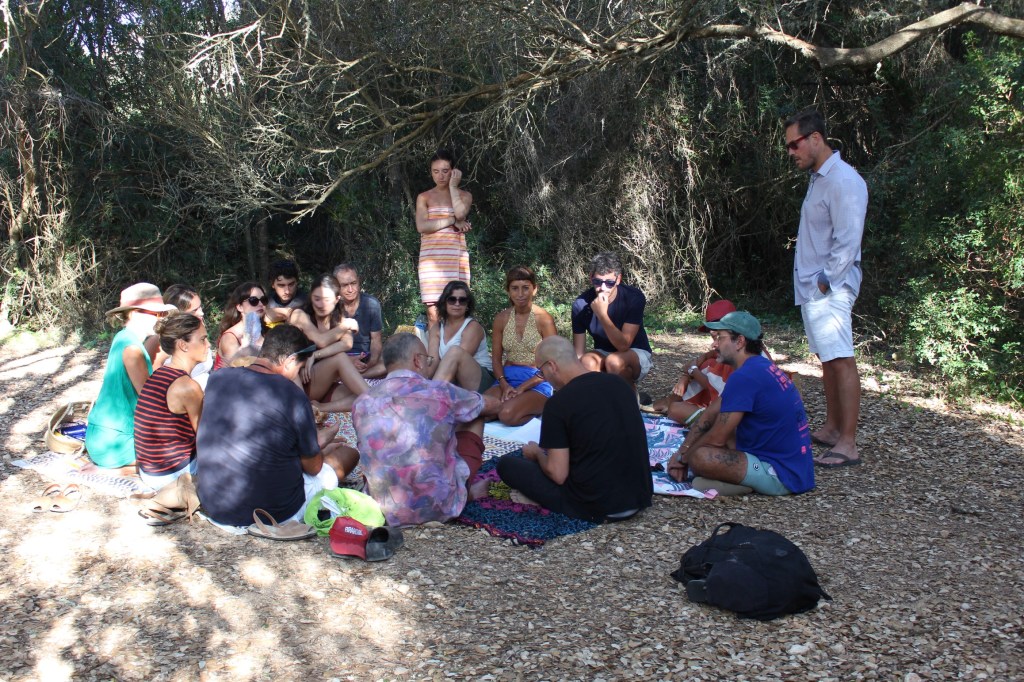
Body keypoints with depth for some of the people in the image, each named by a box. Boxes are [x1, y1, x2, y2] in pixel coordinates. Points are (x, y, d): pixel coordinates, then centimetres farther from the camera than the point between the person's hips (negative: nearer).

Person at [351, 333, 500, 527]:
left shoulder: (361, 403, -1)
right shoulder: (441, 392, -9)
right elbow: (490, 404, 13)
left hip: (383, 510, 4)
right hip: (439, 507, -3)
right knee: (474, 419, 16)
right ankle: (465, 491, 31)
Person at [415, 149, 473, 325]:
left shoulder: (464, 195, 13)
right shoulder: (424, 197, 13)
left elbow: (460, 213, -10)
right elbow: (422, 226, -4)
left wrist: (453, 186, -1)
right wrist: (452, 221, -6)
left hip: (456, 257, 0)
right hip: (431, 257, 0)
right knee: (433, 313, -8)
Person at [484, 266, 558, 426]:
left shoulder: (544, 318, -8)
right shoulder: (502, 318, 6)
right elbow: (496, 357, 10)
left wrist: (521, 388, -15)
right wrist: (504, 385, -10)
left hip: (537, 382, -4)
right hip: (508, 378, 4)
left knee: (508, 415, -32)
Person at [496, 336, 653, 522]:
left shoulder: (559, 403, -16)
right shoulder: (620, 383, 4)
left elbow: (557, 474, -14)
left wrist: (537, 453, 7)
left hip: (597, 508, -7)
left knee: (506, 464, 7)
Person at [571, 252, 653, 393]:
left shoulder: (634, 298, -23)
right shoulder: (581, 304, -16)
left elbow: (623, 346, -29)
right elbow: (578, 354, -14)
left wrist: (602, 314, -39)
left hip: (636, 355, -2)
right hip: (603, 355, 2)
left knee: (614, 361, -35)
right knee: (587, 362, -33)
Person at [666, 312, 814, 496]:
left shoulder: (744, 377, -21)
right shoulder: (761, 366, 11)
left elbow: (716, 439, -17)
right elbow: (711, 414, 12)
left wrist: (682, 457, 1)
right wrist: (682, 451, 6)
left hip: (782, 476, -10)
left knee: (699, 457, -27)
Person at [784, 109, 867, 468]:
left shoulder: (844, 181, -14)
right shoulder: (818, 179, 17)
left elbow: (847, 241, -19)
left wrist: (825, 281, -15)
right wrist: (813, 283, 13)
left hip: (829, 290, -10)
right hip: (811, 288, 10)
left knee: (841, 361, -9)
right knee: (827, 359, 15)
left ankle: (848, 444, -8)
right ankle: (831, 428, 24)